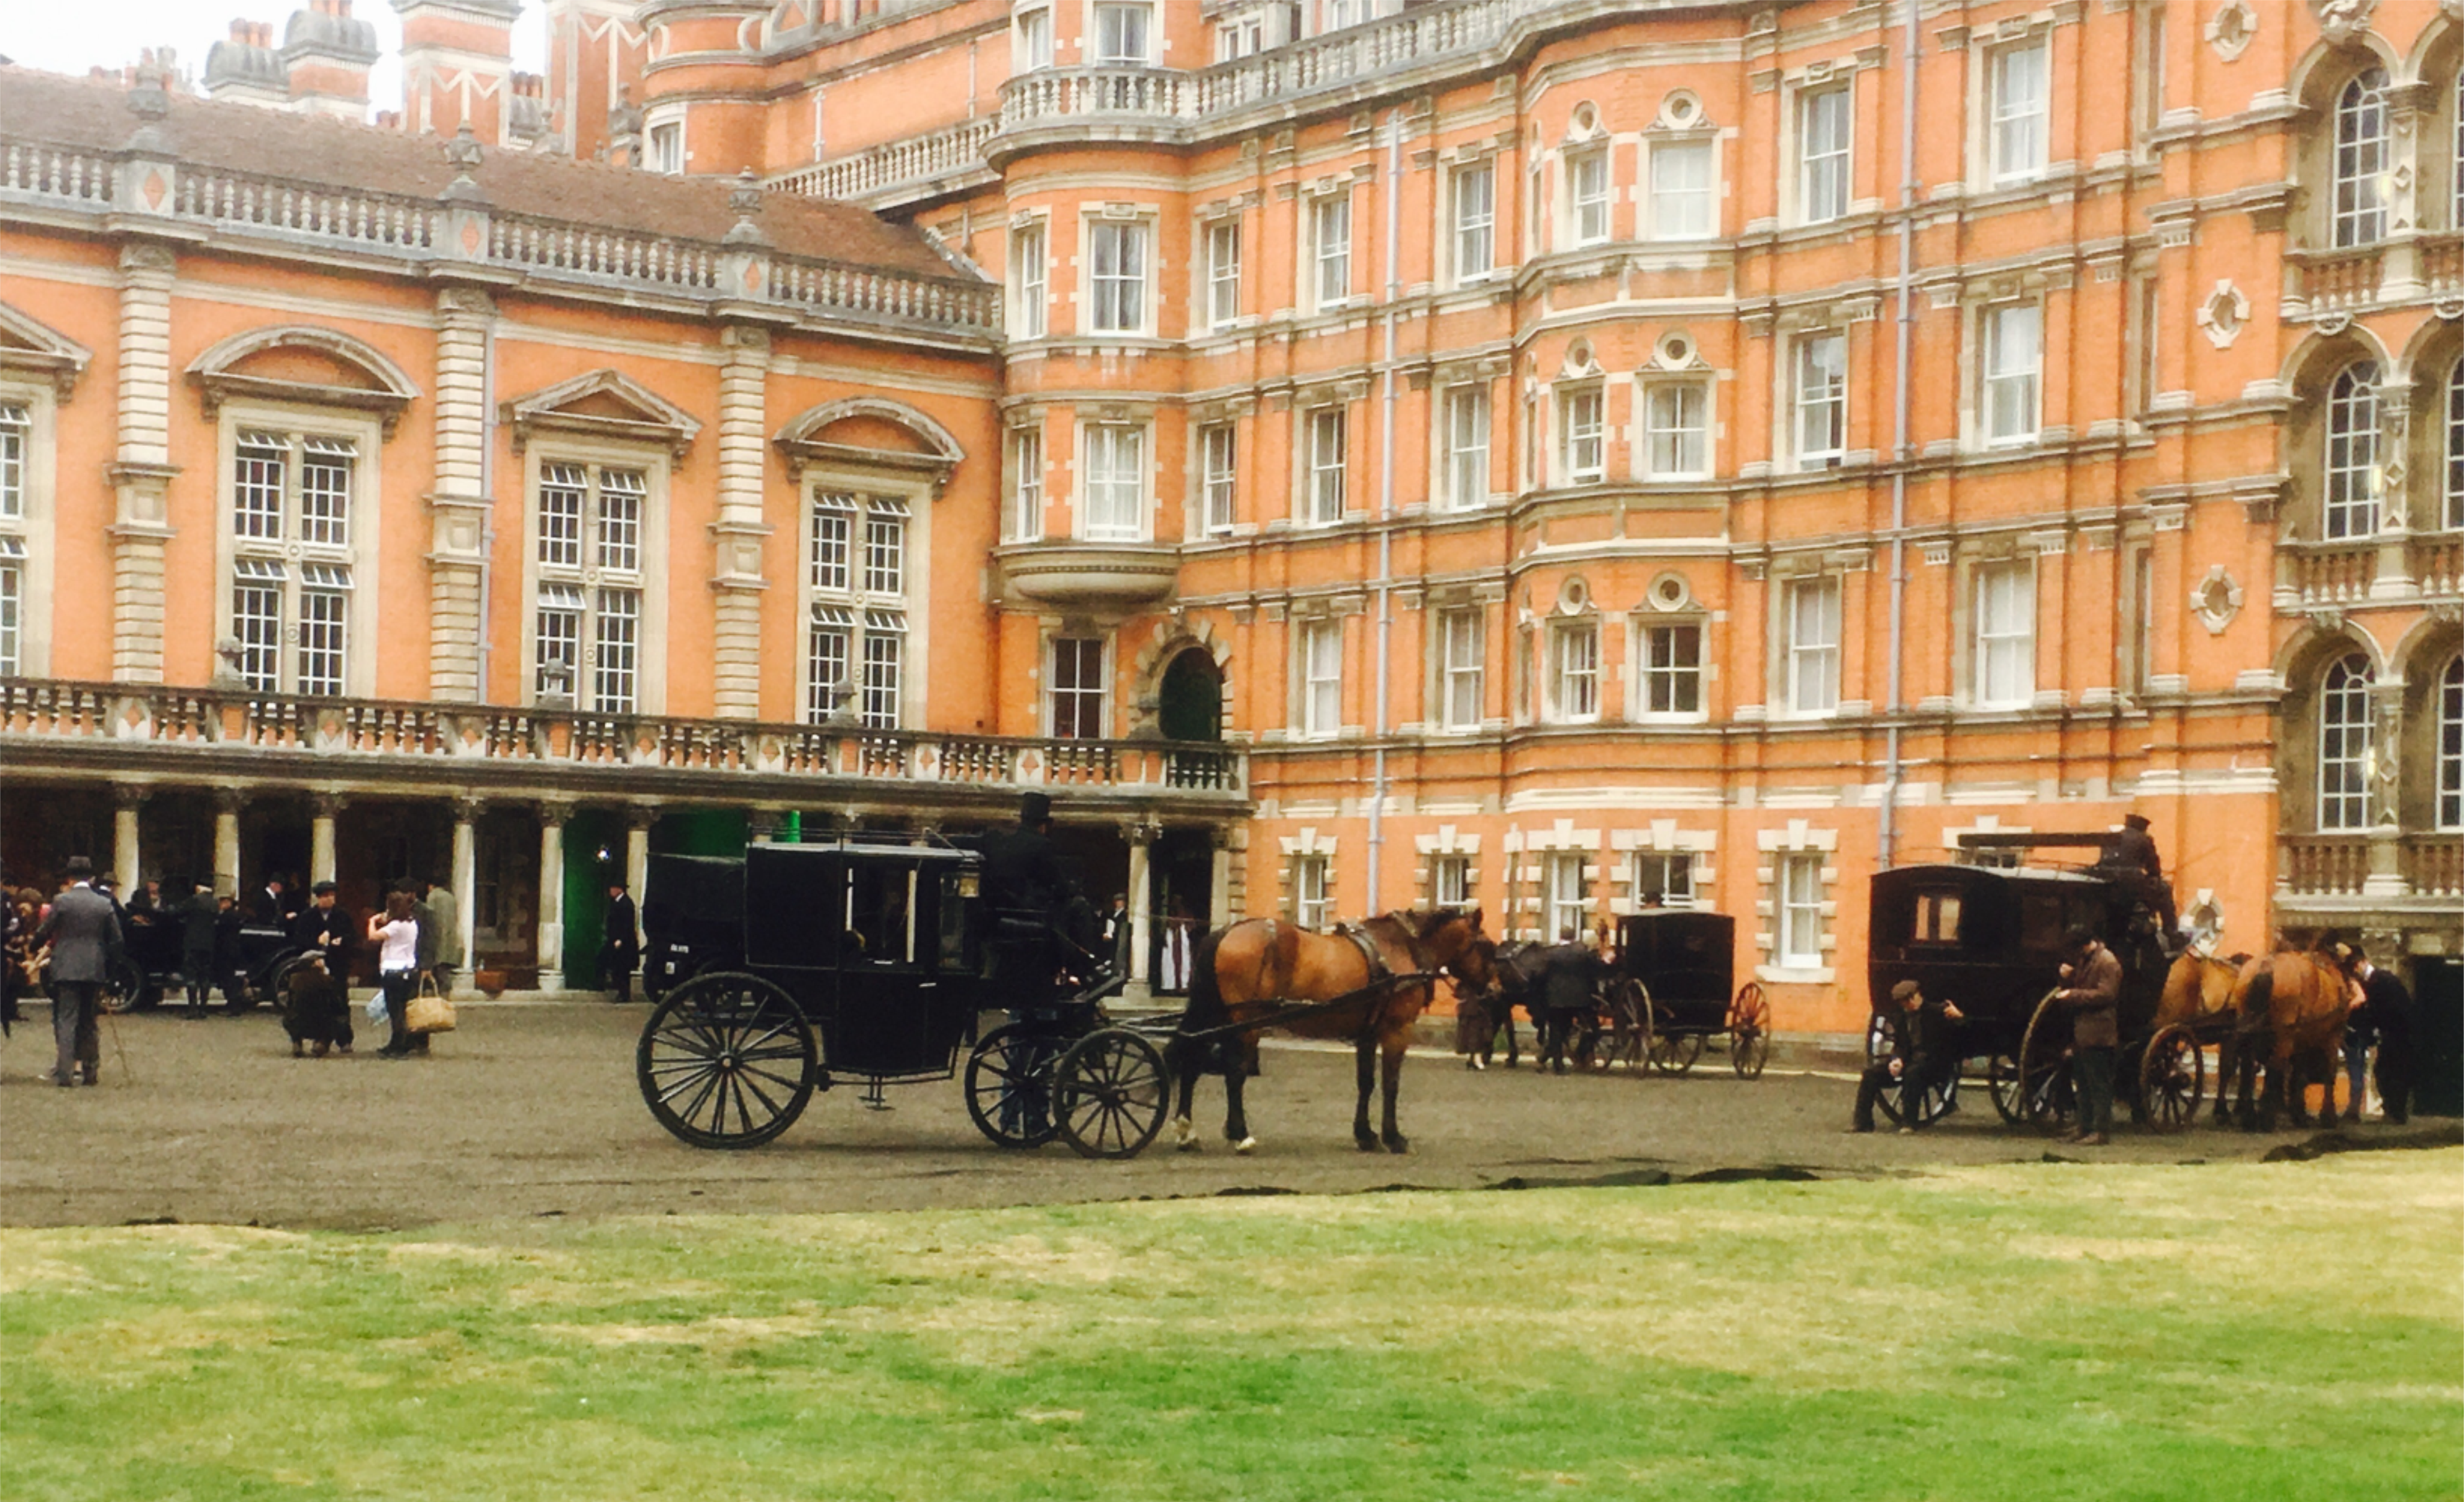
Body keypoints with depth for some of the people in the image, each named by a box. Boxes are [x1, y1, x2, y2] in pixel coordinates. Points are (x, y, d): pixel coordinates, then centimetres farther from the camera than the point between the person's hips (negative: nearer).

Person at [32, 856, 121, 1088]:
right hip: (94, 971, 3)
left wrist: (34, 948, 20)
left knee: (66, 1020, -3)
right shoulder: (105, 904, 3)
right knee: (87, 1022, 15)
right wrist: (107, 968, 15)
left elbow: (44, 934, -1)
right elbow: (116, 941, 4)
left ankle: (65, 1073, -12)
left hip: (66, 970, -3)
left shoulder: (61, 901, -6)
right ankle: (90, 1071, 17)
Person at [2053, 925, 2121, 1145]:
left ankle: (2102, 1131, -3)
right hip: (2082, 1033, 10)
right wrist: (2071, 976, 6)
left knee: (2099, 1084, -6)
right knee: (2083, 1083, 14)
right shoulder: (2086, 960, 18)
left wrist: (2072, 995, -18)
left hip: (2097, 1035, -10)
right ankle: (2085, 1128, 20)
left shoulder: (2107, 962, -13)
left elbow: (2105, 994, -20)